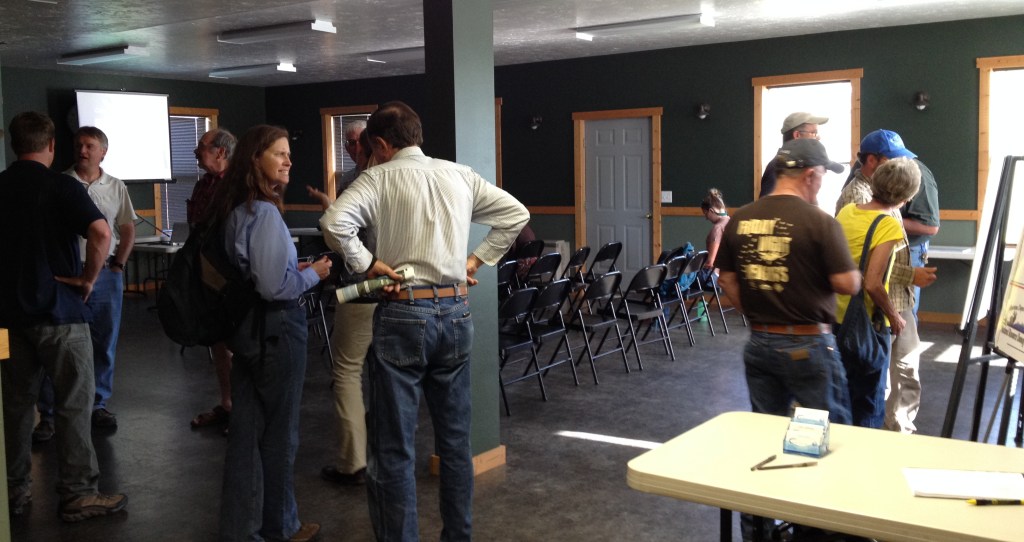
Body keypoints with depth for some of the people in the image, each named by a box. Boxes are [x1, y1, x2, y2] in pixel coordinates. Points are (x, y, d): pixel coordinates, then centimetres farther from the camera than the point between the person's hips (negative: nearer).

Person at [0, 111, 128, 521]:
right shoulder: (61, 186, -10)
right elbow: (101, 232, -26)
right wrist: (88, 278, -14)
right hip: (58, 310, -6)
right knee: (74, 404, 2)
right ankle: (78, 495, 7)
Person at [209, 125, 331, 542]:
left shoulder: (233, 209, 7)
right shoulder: (265, 213, -20)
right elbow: (275, 287, -24)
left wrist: (292, 268, 14)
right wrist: (313, 274, -8)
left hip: (246, 328, 9)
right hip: (276, 329, -8)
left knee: (246, 428, 15)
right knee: (279, 433, 7)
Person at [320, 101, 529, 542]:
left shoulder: (379, 178, -5)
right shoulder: (460, 176, 9)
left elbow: (334, 223, -21)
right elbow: (516, 214, 13)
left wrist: (365, 263, -7)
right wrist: (477, 260, 11)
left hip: (403, 314, -5)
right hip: (456, 312, 5)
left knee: (394, 445, 4)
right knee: (455, 438, 16)